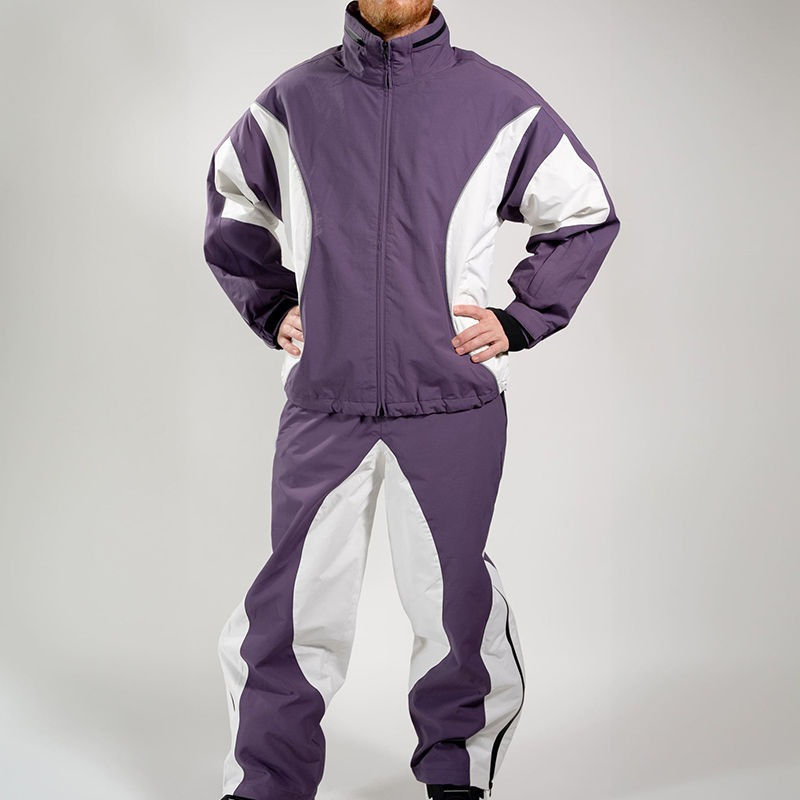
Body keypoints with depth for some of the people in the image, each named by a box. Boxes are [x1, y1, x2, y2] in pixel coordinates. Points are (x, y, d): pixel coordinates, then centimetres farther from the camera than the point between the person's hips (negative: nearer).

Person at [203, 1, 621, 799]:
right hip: (322, 403, 1)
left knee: (451, 599, 9)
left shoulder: (498, 102, 2)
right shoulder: (293, 99, 7)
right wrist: (271, 309, 12)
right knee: (293, 609, 4)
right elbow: (232, 207, 24)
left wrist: (520, 320, 4)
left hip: (453, 405, -1)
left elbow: (587, 213, 13)